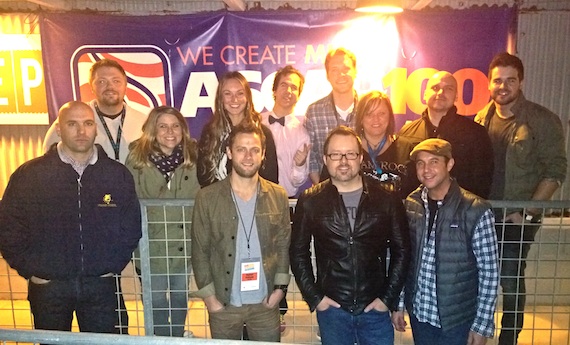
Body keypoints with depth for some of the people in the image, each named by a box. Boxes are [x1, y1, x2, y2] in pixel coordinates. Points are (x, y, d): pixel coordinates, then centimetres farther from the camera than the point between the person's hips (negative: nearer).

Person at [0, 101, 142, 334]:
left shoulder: (118, 174, 1)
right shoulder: (28, 174, -2)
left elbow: (131, 226, 7)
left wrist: (115, 264, 0)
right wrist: (30, 270, -2)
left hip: (101, 284, 1)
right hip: (48, 286, 0)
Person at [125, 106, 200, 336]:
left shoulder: (192, 156, -5)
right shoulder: (138, 157, -10)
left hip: (183, 242, 2)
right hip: (152, 243, -2)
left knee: (180, 297, 19)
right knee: (156, 301, 12)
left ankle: (178, 336, 41)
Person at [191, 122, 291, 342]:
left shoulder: (278, 196, -2)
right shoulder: (207, 198, -8)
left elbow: (284, 245, 4)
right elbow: (200, 251, -4)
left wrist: (280, 287, -1)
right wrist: (208, 296, -6)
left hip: (266, 303, 1)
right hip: (223, 304, -1)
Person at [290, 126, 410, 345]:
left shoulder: (386, 200, -3)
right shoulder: (310, 202, -3)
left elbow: (401, 251, 3)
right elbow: (298, 253, 2)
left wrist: (389, 298, 0)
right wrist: (314, 297, -2)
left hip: (375, 308, 0)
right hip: (332, 308, 0)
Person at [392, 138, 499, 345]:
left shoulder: (476, 210, -15)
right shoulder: (410, 205, -3)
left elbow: (489, 272, -11)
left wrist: (482, 325, -10)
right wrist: (397, 304, 5)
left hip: (458, 319, -3)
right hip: (419, 313, 4)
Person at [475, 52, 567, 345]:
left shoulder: (543, 120, -8)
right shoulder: (481, 119, 4)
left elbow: (555, 171, -9)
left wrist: (528, 211, -14)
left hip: (517, 218, -4)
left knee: (510, 281, 3)